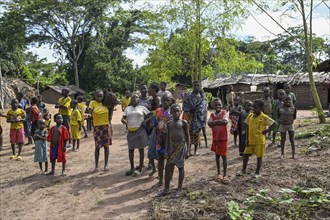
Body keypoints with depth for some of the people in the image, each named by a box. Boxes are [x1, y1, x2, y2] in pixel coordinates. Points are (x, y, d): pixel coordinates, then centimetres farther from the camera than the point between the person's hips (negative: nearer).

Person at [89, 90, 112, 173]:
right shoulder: (93, 103, -3)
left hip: (106, 126, 3)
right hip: (97, 127, -3)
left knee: (106, 146, 7)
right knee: (97, 147, 0)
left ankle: (106, 165, 17)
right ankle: (96, 166, 12)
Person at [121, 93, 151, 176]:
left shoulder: (142, 108, 2)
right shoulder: (127, 108, 10)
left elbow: (150, 116, 4)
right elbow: (123, 118, 8)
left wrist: (146, 121, -13)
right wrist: (123, 120, -14)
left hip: (140, 131, -3)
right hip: (130, 131, 3)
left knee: (141, 149, 3)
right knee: (130, 150, 8)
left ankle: (140, 168, 13)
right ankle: (132, 168, 21)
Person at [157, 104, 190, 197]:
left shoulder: (183, 122, -4)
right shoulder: (169, 123, 7)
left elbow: (187, 137, -3)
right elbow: (168, 138, 10)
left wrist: (187, 150, -8)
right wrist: (167, 151, 7)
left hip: (181, 145, -4)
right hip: (172, 146, 4)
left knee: (180, 167, 7)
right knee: (168, 167, 4)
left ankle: (179, 189, 20)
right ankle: (166, 189, 16)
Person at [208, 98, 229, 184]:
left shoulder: (224, 112, -5)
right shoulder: (212, 114, 4)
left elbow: (225, 122, -21)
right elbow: (209, 123, -12)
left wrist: (215, 122, -14)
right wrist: (219, 121, -18)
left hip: (223, 137, -4)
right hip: (215, 137, 4)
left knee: (224, 156, 1)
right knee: (217, 155, 12)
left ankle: (225, 175, 9)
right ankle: (219, 173, 24)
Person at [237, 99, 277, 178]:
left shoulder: (264, 117, -12)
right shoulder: (250, 116, 3)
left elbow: (274, 124, -8)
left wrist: (267, 131, -13)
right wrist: (247, 139, 5)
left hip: (259, 141, -5)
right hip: (250, 140, 5)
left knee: (259, 156, 7)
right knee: (246, 155, 9)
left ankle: (257, 173, 21)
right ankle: (243, 171, 23)